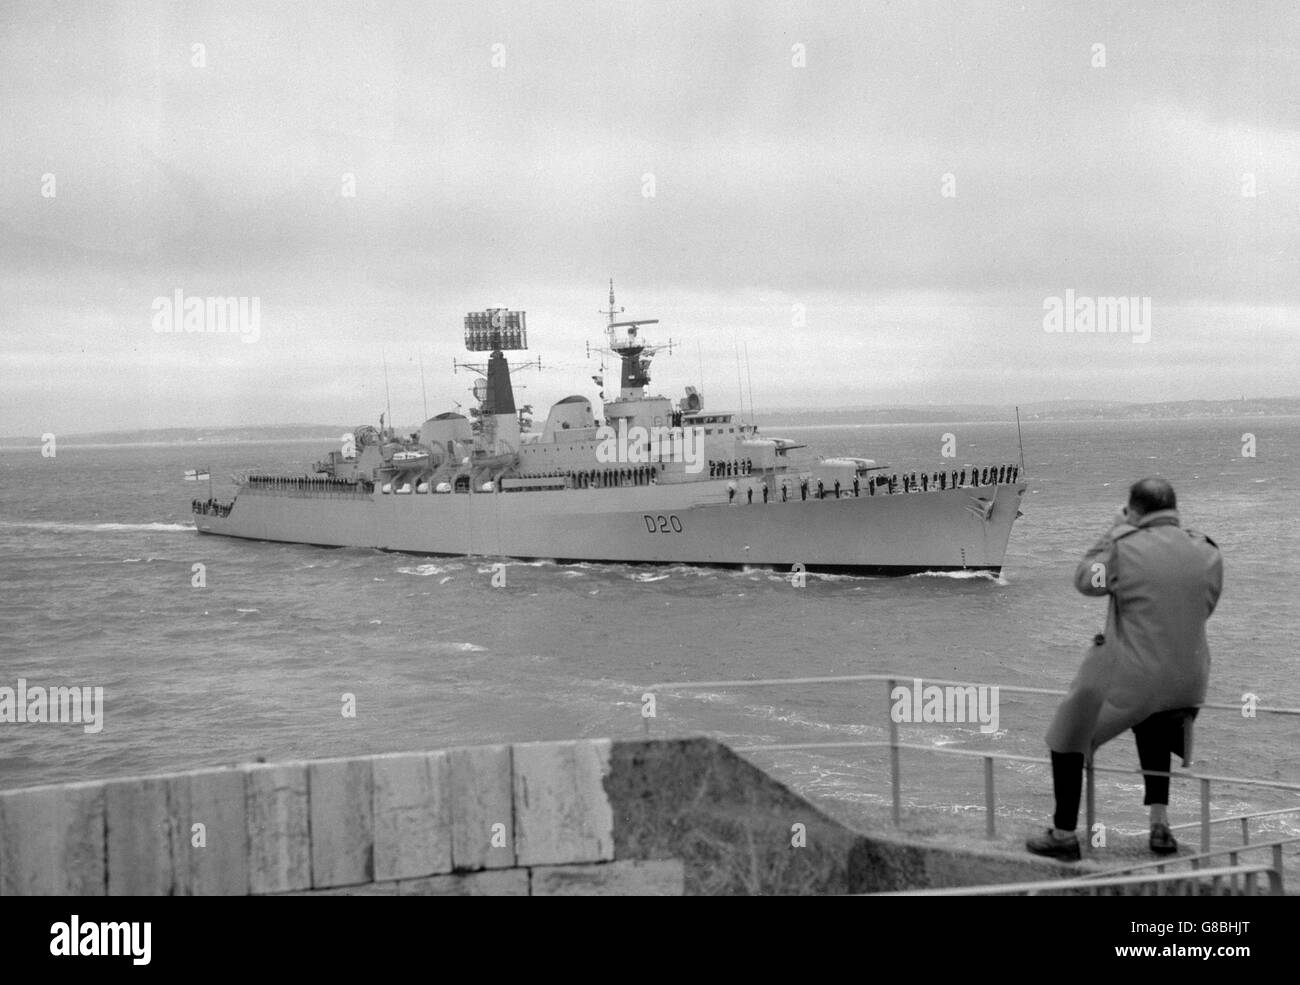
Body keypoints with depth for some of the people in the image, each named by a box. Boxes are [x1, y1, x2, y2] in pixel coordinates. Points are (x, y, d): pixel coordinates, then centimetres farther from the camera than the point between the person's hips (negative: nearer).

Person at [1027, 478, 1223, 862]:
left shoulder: (1124, 549, -16)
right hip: (1188, 682, 5)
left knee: (1069, 735, 18)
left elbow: (1085, 580, 2)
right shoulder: (1208, 553, -3)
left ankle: (1064, 835, 22)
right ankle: (1160, 823, 29)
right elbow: (1204, 609, 12)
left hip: (1127, 678, -5)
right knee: (1154, 726, 37)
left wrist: (1117, 530, 8)